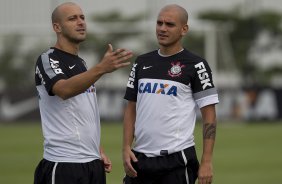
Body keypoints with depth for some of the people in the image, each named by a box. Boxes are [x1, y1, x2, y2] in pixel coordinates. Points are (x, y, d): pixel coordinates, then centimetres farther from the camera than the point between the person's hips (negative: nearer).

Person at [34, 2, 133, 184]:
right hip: (63, 165, -8)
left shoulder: (81, 63, 17)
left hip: (93, 163, 8)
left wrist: (99, 151, 18)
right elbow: (64, 90, -30)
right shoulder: (48, 60, -9)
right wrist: (101, 68, -44)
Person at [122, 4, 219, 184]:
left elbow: (209, 115, -6)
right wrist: (126, 147, 2)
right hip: (140, 157, 5)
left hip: (177, 160, -5)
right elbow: (131, 108, 16)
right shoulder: (142, 62, 13)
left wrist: (206, 162, -13)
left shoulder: (195, 65, -3)